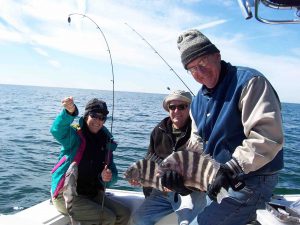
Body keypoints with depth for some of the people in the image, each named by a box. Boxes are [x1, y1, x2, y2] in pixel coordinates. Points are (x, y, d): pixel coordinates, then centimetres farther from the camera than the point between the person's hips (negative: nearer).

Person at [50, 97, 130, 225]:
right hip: (67, 195, -6)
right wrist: (69, 112, -53)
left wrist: (108, 178, -16)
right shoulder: (75, 135, -9)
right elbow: (57, 130, -33)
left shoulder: (105, 142, 7)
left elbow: (113, 173, 8)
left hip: (93, 195, 7)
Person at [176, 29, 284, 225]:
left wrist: (231, 170, -28)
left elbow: (267, 136, -27)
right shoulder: (199, 100, 9)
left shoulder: (249, 82, -17)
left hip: (251, 181, -8)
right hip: (218, 180, 9)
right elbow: (197, 142, 15)